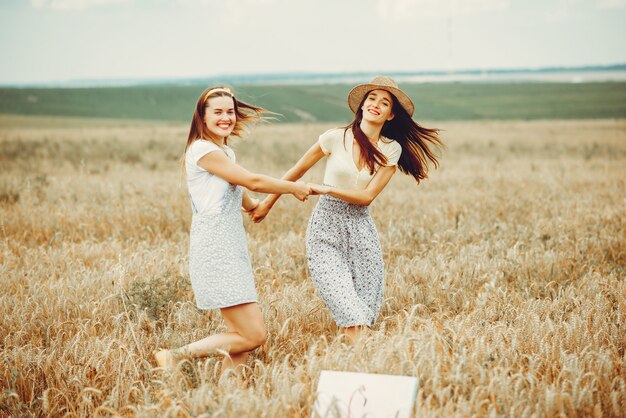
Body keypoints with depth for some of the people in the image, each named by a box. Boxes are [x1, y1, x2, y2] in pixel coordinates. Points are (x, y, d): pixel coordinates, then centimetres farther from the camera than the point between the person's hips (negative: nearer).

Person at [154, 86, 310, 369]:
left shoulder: (225, 152, 18)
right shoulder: (202, 149, -11)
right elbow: (253, 181, -10)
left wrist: (253, 205, 56)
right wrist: (294, 188, 4)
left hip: (232, 248, 9)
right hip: (215, 250, -9)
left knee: (240, 335, 2)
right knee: (253, 335, -12)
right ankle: (175, 358, -4)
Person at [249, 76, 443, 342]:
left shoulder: (391, 150, 0)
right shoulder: (335, 138, -6)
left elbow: (367, 196, -6)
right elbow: (296, 172, 5)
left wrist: (327, 189, -16)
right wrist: (268, 203, 12)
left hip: (361, 228, 3)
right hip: (326, 226, -3)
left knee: (366, 305, 0)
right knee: (347, 307, -13)